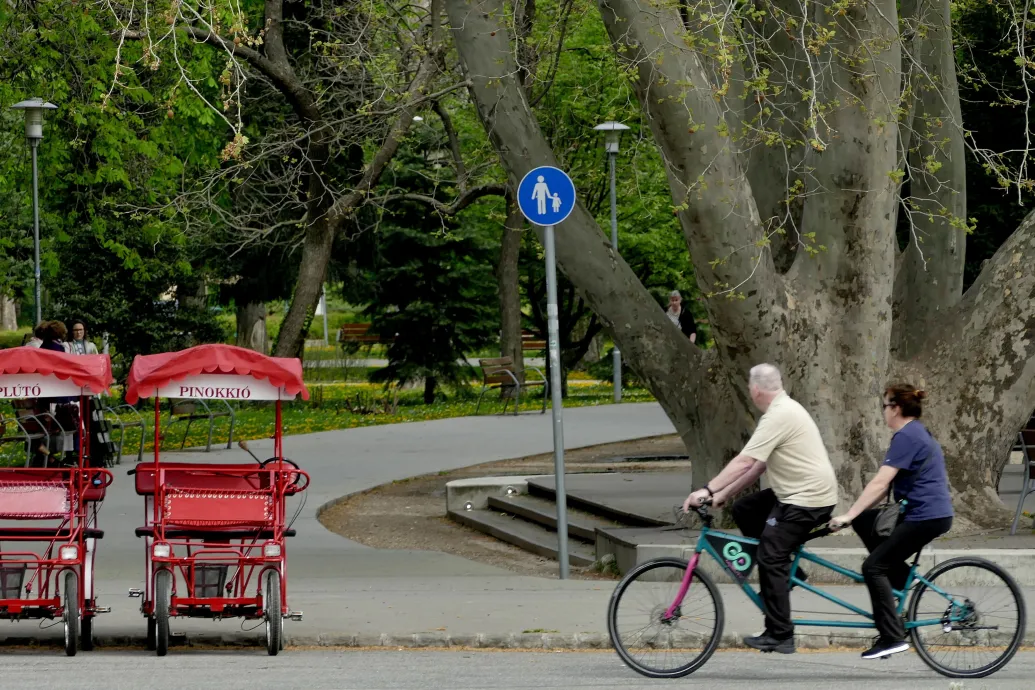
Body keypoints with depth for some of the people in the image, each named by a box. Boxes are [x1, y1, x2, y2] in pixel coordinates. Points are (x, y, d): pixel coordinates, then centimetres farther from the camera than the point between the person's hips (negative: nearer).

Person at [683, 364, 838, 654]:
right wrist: (724, 493, 12)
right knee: (744, 510, 14)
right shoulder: (784, 409, 14)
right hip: (796, 492, 10)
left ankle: (780, 636, -6)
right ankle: (787, 571, 17)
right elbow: (758, 465, 15)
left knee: (770, 559, -9)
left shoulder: (779, 416, -19)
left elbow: (745, 461, -25)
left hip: (807, 499, -10)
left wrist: (708, 489, -23)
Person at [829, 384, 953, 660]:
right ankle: (903, 577, 12)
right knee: (864, 521, 14)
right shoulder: (918, 433, 18)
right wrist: (856, 514, 20)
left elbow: (880, 482, -21)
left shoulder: (906, 437, -14)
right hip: (933, 512, 10)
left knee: (873, 567, -8)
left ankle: (893, 638, -12)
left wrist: (848, 515, -20)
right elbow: (889, 483, 22)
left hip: (925, 517, -10)